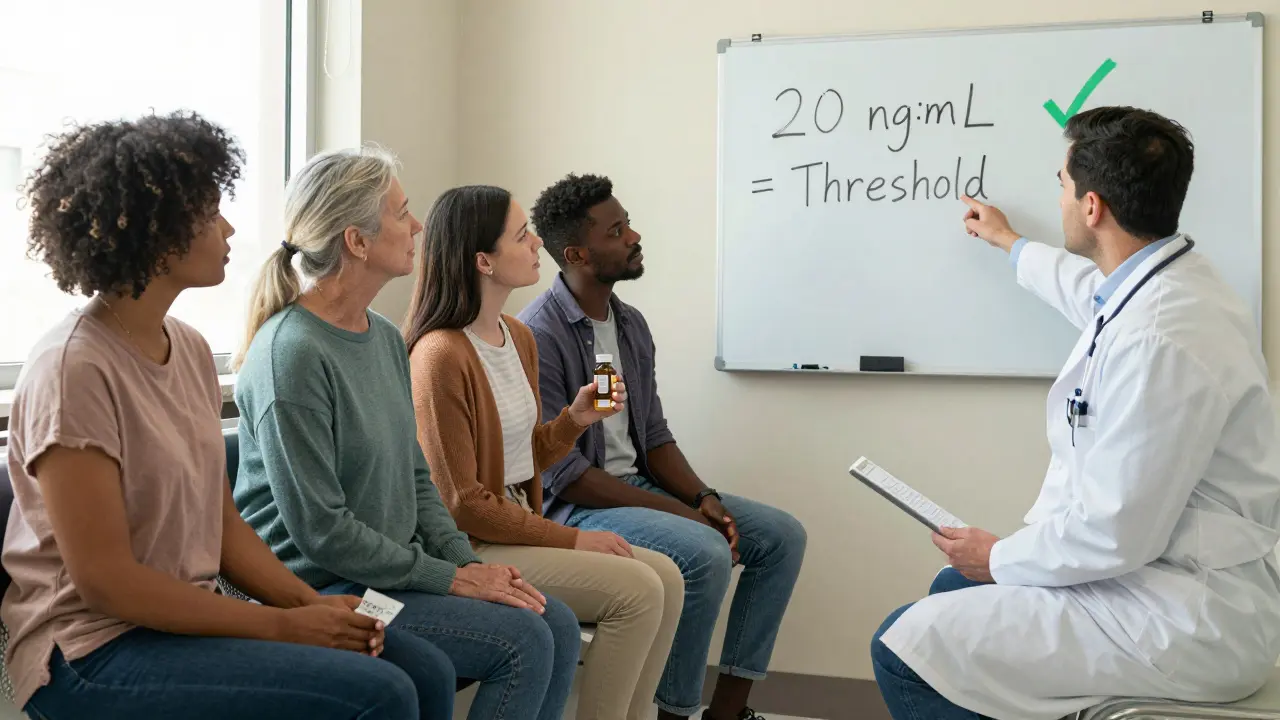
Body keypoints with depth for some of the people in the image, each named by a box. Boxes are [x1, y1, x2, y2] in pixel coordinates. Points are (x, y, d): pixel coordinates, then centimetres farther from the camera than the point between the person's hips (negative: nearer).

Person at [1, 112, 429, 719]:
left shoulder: (190, 349, 7)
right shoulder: (74, 369, -17)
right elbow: (104, 580, -18)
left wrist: (312, 604, -5)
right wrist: (284, 626, -17)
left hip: (189, 618, 8)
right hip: (93, 651, -8)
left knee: (420, 666, -5)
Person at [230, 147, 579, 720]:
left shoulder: (385, 338, 9)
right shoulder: (292, 354, -20)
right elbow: (319, 531, -21)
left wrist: (468, 562, 1)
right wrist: (450, 578, -16)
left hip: (394, 565, 9)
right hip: (321, 588, -9)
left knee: (557, 624, -3)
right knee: (521, 640, -18)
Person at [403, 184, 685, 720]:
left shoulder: (520, 337, 9)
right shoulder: (441, 355, -19)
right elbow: (459, 502, -18)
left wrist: (575, 419, -1)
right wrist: (569, 540, -14)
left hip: (520, 527, 9)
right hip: (471, 548, -9)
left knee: (666, 577, -4)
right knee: (636, 591, -18)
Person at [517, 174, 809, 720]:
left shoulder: (631, 324, 9)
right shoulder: (538, 334, -17)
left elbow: (653, 435, 13)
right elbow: (562, 473, -21)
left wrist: (703, 499, -6)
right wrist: (677, 511, -20)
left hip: (639, 486, 9)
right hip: (573, 505, -9)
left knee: (782, 535, 0)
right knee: (704, 553, -31)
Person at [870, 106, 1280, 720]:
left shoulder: (1159, 339, -29)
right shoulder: (1169, 280, 5)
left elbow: (1114, 533, -27)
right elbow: (1093, 291, 31)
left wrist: (1000, 559, -9)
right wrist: (1012, 245, 48)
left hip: (1185, 623, -11)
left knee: (903, 647, -13)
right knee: (955, 587, 23)